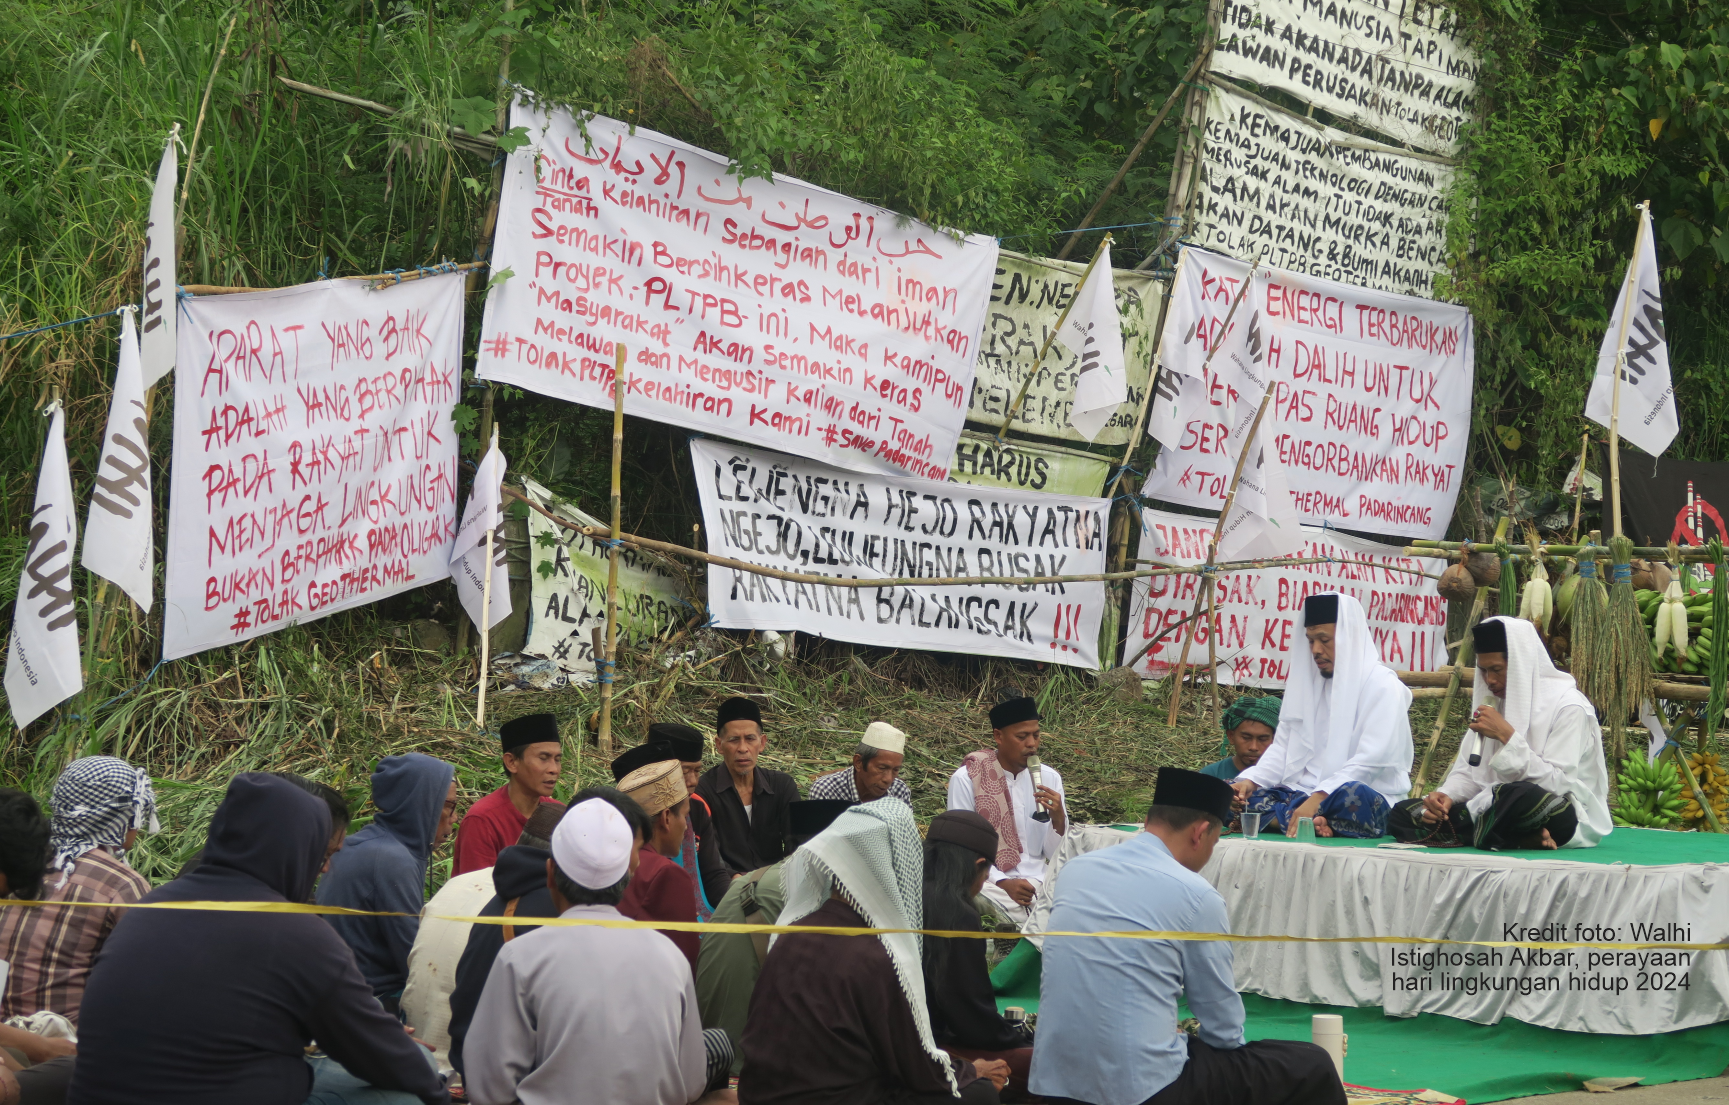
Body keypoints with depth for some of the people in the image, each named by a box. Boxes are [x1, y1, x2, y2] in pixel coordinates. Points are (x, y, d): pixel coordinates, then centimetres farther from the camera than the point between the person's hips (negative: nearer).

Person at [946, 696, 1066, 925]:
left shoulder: (1049, 778, 7)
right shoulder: (966, 779, -5)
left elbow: (1055, 854, 9)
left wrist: (1058, 818, -11)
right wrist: (1004, 883, -16)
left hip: (1037, 880, 4)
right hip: (988, 881, -4)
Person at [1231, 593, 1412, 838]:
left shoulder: (1382, 685, -6)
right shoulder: (1306, 682, 16)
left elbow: (1371, 760, -18)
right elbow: (1284, 748, 13)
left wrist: (1317, 799, -29)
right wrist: (1251, 780, -8)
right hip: (1302, 793, 7)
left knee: (1354, 795, -41)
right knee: (1232, 793, -15)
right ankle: (1310, 821, -31)